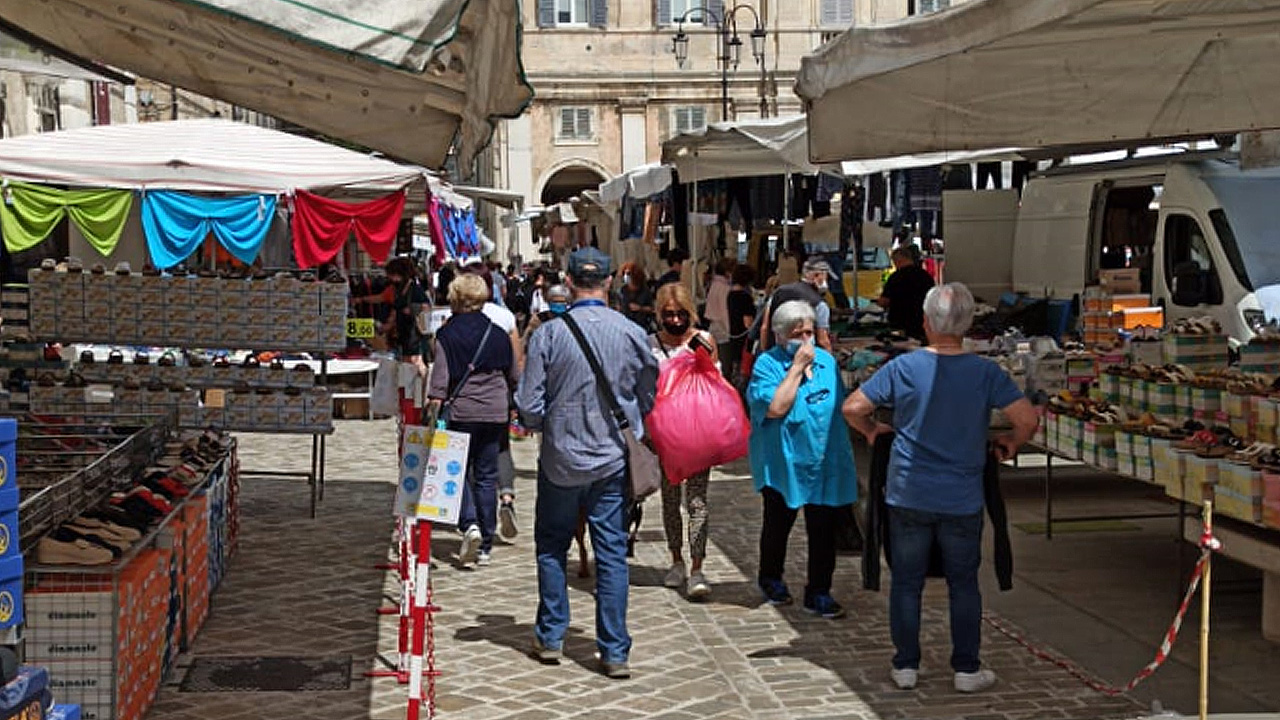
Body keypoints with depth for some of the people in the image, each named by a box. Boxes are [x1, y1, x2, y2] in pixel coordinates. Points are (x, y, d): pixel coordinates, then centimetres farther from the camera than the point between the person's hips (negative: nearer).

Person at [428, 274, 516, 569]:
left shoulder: (447, 334, -4)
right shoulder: (498, 334, 6)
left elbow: (440, 378, -10)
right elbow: (513, 375, 15)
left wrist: (435, 409, -8)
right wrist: (510, 403, 30)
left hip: (460, 411, -3)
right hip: (495, 412, 3)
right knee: (487, 476, 8)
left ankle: (470, 524, -15)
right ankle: (484, 546, 11)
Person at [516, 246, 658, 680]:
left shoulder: (548, 334, -12)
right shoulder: (633, 334, -6)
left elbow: (529, 407, -10)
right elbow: (649, 400, 6)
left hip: (561, 460, -1)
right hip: (614, 461, 1)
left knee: (552, 548, 17)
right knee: (612, 554, 6)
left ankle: (550, 638, 22)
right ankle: (615, 652, 7)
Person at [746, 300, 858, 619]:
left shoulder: (827, 360, 6)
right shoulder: (767, 364, -11)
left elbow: (839, 407, 17)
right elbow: (776, 407, -26)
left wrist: (844, 456, 16)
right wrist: (797, 367, -21)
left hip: (825, 463, 4)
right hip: (783, 464, -4)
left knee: (824, 530, 5)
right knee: (778, 524, 14)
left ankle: (819, 591, 15)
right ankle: (771, 579, 36)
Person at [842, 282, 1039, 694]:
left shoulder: (903, 368, -8)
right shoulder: (985, 373, -8)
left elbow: (852, 407, -7)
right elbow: (1027, 419, -11)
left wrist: (872, 431, 13)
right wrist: (1011, 443, 9)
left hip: (908, 496, 0)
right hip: (962, 501, 0)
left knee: (906, 583, 12)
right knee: (963, 585, 13)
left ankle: (906, 666, 19)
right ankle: (967, 670, 18)